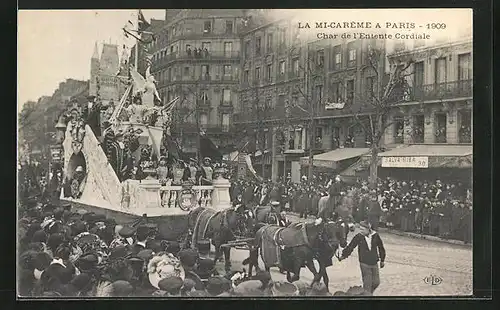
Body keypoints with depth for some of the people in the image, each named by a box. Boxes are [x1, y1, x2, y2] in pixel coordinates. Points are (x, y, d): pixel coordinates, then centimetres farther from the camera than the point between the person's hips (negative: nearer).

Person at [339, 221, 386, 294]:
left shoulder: (375, 236, -5)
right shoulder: (358, 237, -10)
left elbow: (381, 248, 8)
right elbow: (350, 247, -5)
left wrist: (382, 260, 14)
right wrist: (344, 255, -12)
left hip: (374, 263, 3)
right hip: (364, 264, -3)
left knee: (376, 282, 10)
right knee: (367, 283, -3)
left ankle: (369, 293, 35)